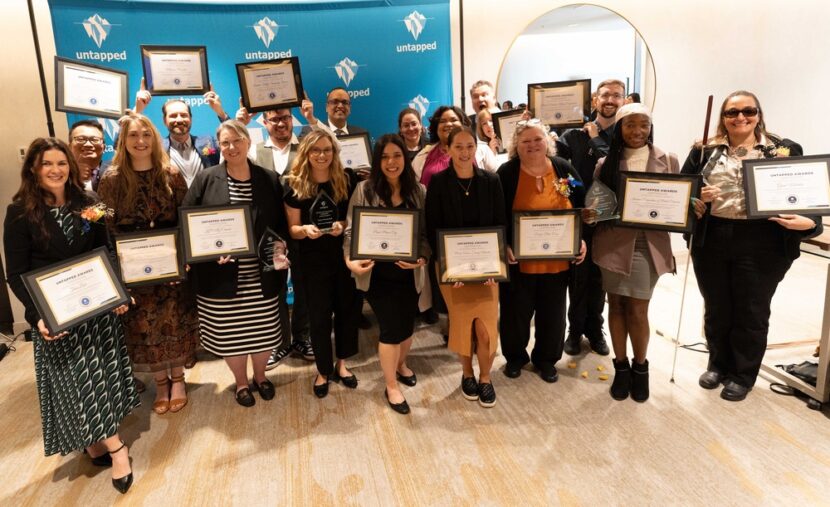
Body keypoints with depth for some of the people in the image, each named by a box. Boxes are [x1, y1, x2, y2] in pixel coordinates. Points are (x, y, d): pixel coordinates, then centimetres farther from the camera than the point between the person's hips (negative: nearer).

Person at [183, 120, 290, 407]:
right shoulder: (205, 180, -2)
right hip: (222, 275, -1)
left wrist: (279, 248, -10)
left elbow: (281, 224, 6)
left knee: (264, 330, 13)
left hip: (261, 275, 1)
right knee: (230, 333, 11)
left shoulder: (269, 180, 3)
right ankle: (241, 383, 35)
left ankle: (260, 377, 40)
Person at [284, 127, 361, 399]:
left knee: (348, 308, 12)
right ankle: (323, 370, 26)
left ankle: (341, 364, 33)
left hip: (346, 255, 2)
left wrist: (344, 225, -20)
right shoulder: (294, 185, -7)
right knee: (319, 314, 6)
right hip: (314, 259, -1)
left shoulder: (348, 179, -6)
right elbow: (293, 229, -2)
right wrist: (306, 229, -24)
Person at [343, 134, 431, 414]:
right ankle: (391, 386, 20)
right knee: (391, 327, -2)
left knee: (407, 325, 16)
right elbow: (351, 230, -4)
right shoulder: (364, 189, -4)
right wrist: (350, 260, -20)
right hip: (377, 273, -3)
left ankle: (401, 364, 48)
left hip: (408, 272, 3)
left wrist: (422, 258, -16)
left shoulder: (419, 191, 2)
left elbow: (427, 232, 1)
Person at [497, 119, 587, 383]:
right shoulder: (506, 173, -8)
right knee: (516, 312, 10)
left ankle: (546, 359, 35)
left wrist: (581, 240, -1)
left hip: (557, 260, 3)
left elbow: (580, 209, 9)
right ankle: (515, 356, 33)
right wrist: (504, 246, -16)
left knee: (552, 312, 15)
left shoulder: (564, 168, 1)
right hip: (519, 260, -2)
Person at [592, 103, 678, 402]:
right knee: (617, 305, 8)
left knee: (638, 310, 4)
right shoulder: (606, 164, 5)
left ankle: (640, 367, 26)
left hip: (649, 245, 0)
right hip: (614, 243, 1)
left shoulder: (668, 161, 5)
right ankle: (621, 367, 25)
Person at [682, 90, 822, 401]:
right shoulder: (705, 151, 5)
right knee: (716, 309, 15)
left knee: (751, 313, 11)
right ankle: (718, 365, 36)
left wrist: (808, 222, -18)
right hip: (711, 242, 2)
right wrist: (693, 200, -16)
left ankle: (742, 375, 29)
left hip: (761, 246, -1)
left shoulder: (785, 151, 1)